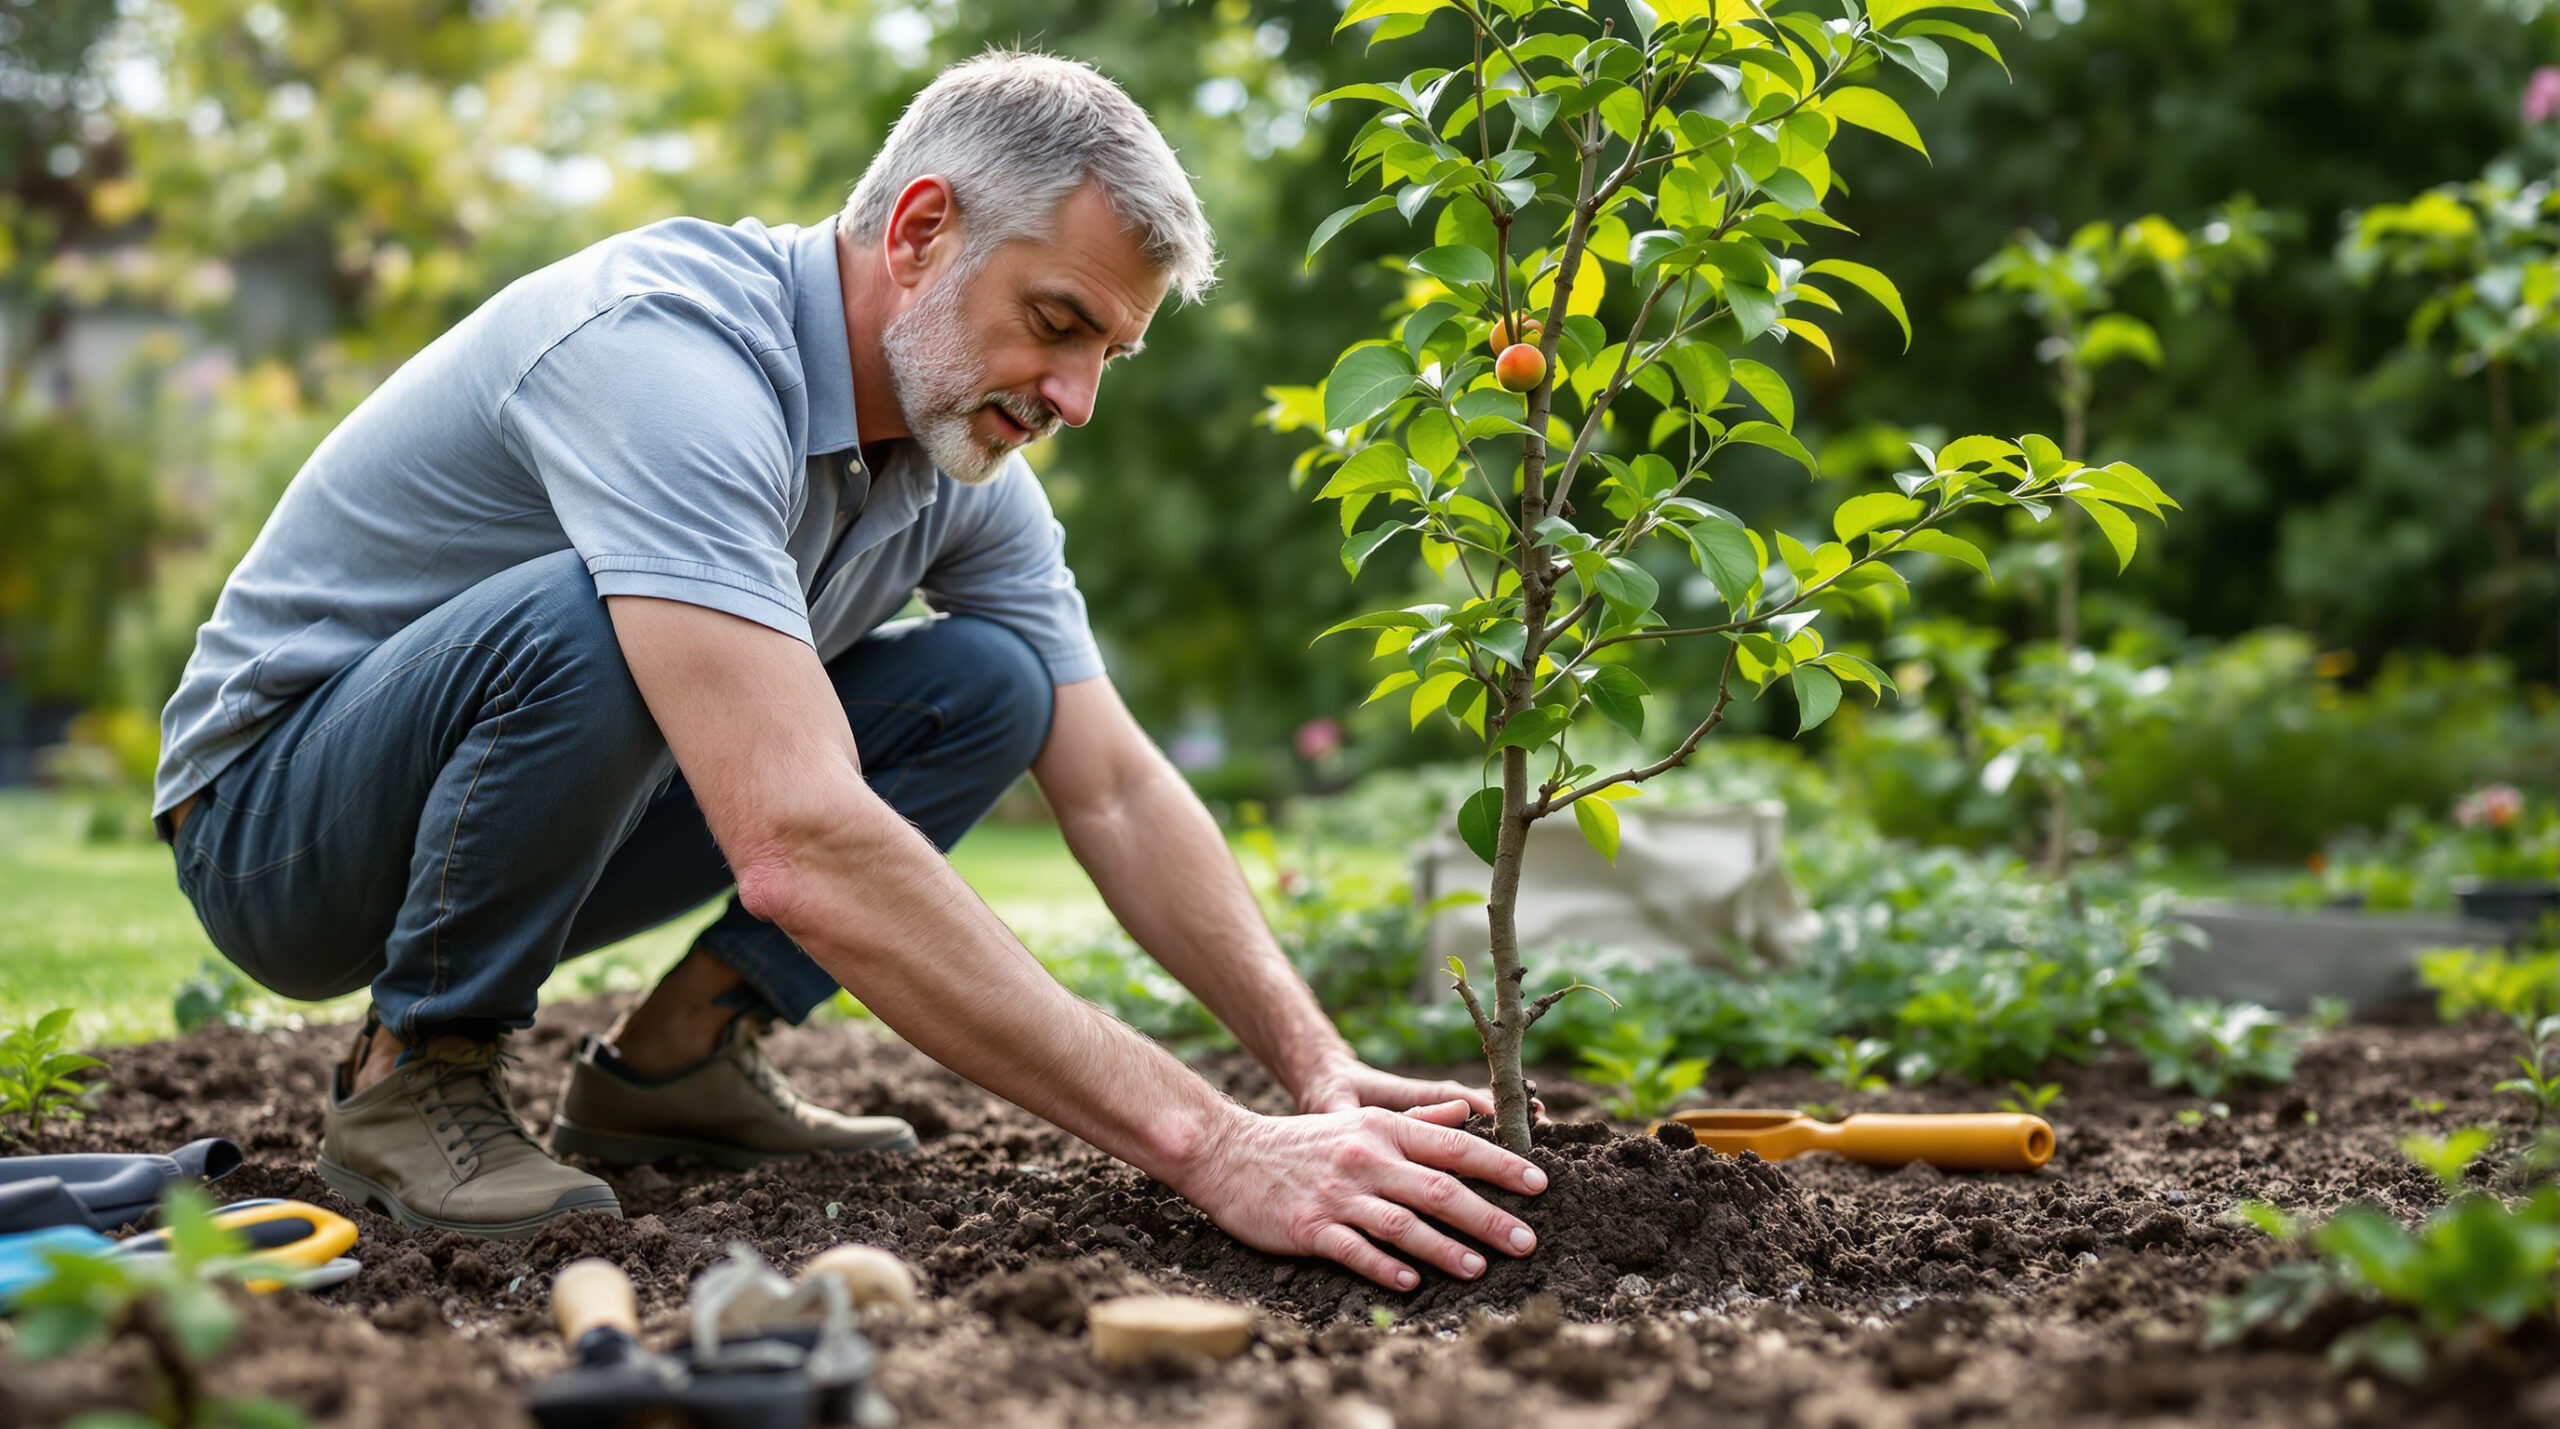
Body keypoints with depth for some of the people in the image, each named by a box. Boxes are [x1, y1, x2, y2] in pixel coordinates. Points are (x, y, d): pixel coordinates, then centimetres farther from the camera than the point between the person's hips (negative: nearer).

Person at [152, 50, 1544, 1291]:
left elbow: (1116, 793, -4)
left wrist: (1319, 1068, -18)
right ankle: (412, 1080, -14)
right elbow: (800, 848, -44)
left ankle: (674, 1056, 1)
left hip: (566, 803, 7)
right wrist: (1213, 1148, -45)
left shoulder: (964, 453, -6)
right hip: (275, 810, -7)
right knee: (594, 624, -38)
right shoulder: (665, 352, -33)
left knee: (987, 685, -7)